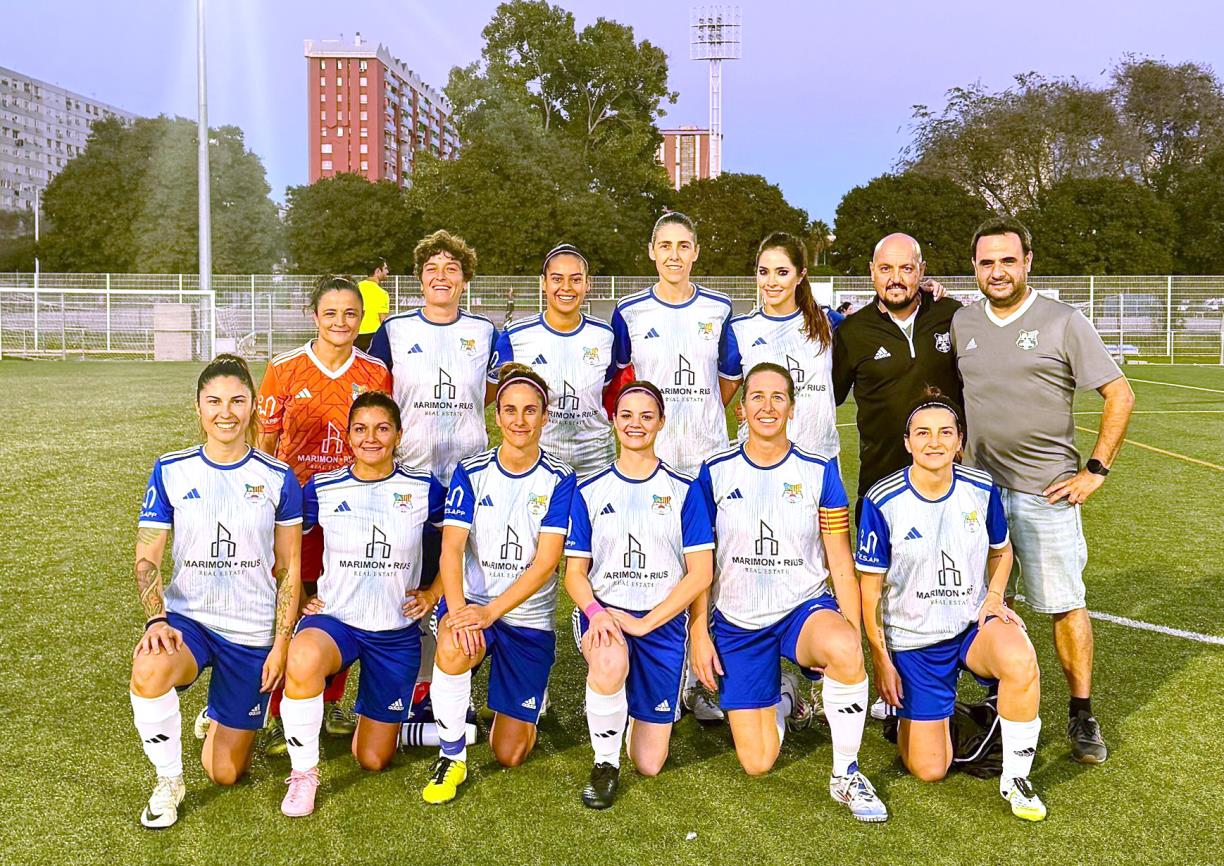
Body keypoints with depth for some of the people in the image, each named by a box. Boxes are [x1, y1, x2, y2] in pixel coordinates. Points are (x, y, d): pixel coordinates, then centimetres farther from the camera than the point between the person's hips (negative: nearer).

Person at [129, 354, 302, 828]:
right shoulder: (170, 470, -3)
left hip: (252, 631, 0)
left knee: (226, 773, 5)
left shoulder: (277, 478, -4)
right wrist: (156, 620, -19)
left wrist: (281, 644, -4)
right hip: (187, 618, 0)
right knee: (148, 672, -37)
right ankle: (168, 781, -9)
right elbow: (147, 557, -2)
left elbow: (289, 568, 0)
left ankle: (224, 713, 42)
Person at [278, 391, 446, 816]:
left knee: (373, 759, 4)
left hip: (397, 632, 1)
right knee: (303, 657, -39)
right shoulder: (322, 488, -3)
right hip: (335, 619, 0)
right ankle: (304, 772, -16)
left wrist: (432, 593, 3)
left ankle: (388, 717, 41)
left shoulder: (424, 489, -3)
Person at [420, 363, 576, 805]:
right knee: (453, 647, -38)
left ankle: (527, 706, 37)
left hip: (529, 615, 0)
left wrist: (490, 612, -27)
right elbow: (451, 548, -12)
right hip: (471, 602, 1)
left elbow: (545, 564, -14)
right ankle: (451, 758, -14)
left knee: (509, 754, 0)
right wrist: (457, 610, -31)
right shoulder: (470, 473, -2)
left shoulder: (559, 480, -6)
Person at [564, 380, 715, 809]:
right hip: (603, 613, 0)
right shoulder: (590, 491, 4)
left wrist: (644, 623, -16)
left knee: (650, 763, 0)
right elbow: (575, 572, 3)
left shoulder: (683, 491, 1)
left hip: (663, 622, 0)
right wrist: (596, 612, -19)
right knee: (610, 661, -39)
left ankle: (637, 704, 35)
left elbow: (701, 572, -5)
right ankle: (605, 764, -12)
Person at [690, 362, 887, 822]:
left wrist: (853, 632, -11)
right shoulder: (715, 473, -2)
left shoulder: (819, 471, -3)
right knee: (757, 764, -4)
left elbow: (841, 564, -2)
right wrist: (699, 633, -2)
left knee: (844, 649, -38)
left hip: (805, 608, 0)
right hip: (738, 622, 1)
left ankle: (846, 775, -14)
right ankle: (782, 696, 32)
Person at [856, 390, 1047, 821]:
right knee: (929, 770, -3)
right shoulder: (882, 502, -15)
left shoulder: (981, 489, -6)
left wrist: (994, 596, -5)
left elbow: (1001, 550, 13)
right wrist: (880, 659, -6)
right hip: (913, 640, -2)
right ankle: (909, 716, 33)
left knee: (1020, 660, -34)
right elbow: (870, 587, -6)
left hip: (973, 624, 2)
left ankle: (1014, 778, -11)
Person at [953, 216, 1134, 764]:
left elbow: (1120, 396, -3)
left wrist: (1096, 470, -7)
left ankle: (1082, 715, 15)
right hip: (979, 491, 4)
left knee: (1065, 606, 1)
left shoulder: (1062, 322, -4)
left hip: (1046, 492, -4)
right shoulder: (961, 324, 7)